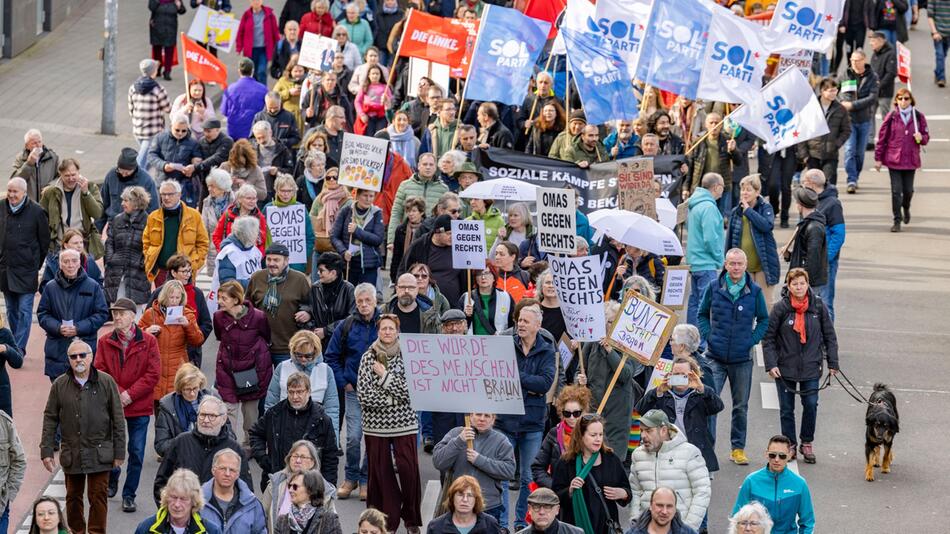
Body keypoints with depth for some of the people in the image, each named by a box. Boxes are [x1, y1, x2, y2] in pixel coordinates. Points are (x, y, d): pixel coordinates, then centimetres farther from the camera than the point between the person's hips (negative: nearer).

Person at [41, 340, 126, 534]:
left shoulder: (106, 382, -2)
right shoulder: (59, 385, 2)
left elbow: (118, 419, 1)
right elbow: (50, 419, 6)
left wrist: (119, 452, -1)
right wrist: (46, 450, 0)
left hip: (99, 453, -2)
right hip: (71, 453, 2)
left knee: (98, 497, -2)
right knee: (73, 497, 11)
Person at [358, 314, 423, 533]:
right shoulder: (368, 358, 2)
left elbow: (410, 391, -9)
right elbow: (363, 395, -7)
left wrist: (385, 376, -10)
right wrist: (393, 399, -8)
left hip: (404, 424, -1)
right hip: (375, 424, 1)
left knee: (409, 469, -7)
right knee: (380, 472, 1)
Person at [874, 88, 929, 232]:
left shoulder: (918, 117, 1)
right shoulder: (891, 117, -4)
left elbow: (926, 137, 9)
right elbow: (882, 138, 1)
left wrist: (921, 138, -16)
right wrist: (878, 158, 1)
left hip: (910, 160, 2)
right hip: (893, 160, -2)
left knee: (908, 190, 9)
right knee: (896, 191, -3)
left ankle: (906, 208, 42)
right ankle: (897, 221, 7)